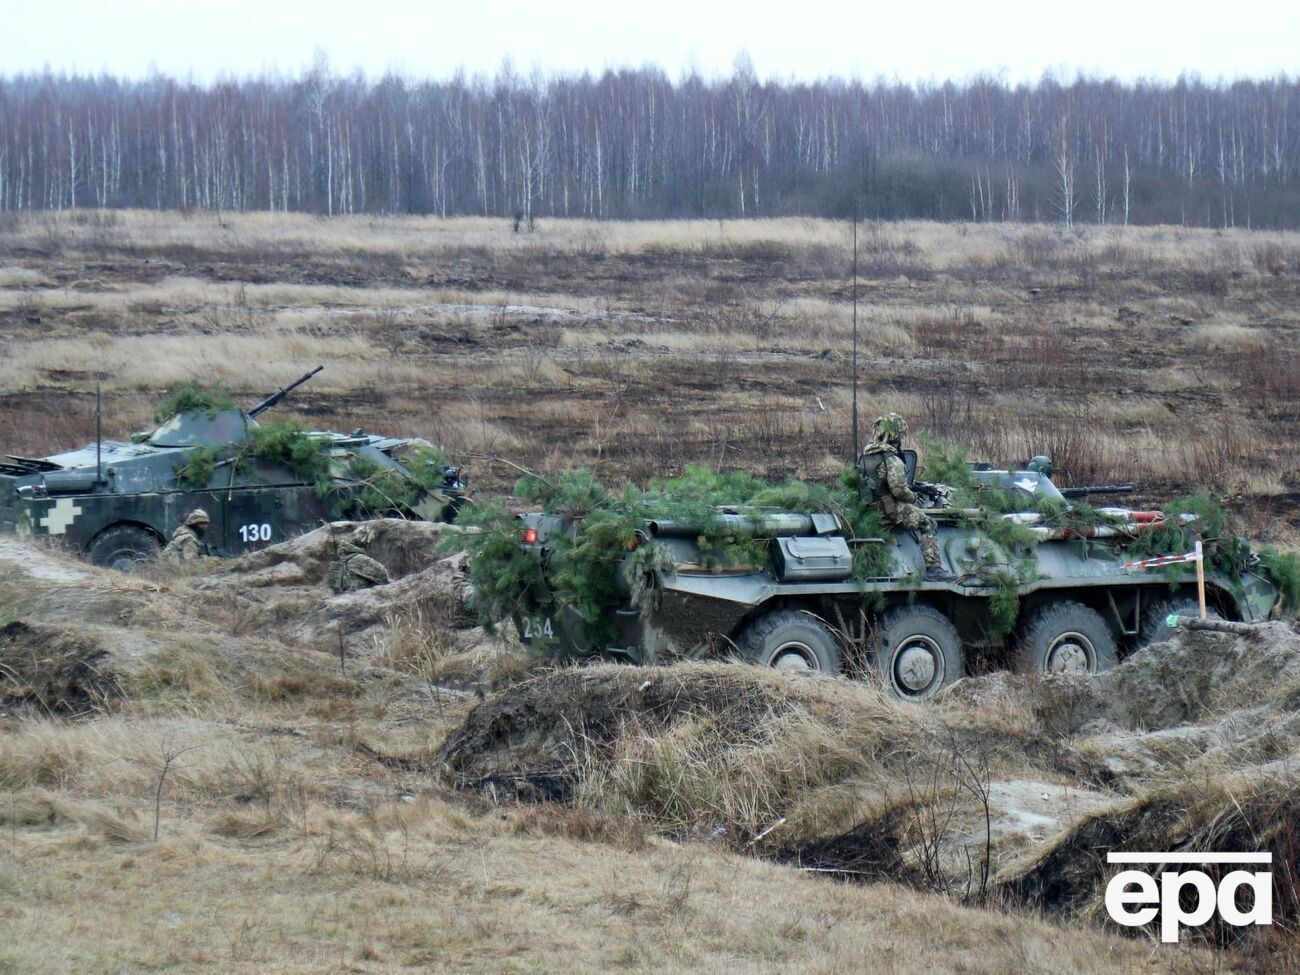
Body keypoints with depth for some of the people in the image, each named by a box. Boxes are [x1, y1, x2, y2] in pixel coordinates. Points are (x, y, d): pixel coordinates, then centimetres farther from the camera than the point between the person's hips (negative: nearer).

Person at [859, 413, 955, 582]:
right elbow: (899, 490, -24)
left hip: (870, 509, 9)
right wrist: (914, 498, -4)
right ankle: (933, 569, -15)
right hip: (890, 510, -9)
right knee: (927, 525, -5)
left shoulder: (865, 455, 10)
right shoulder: (892, 460, -19)